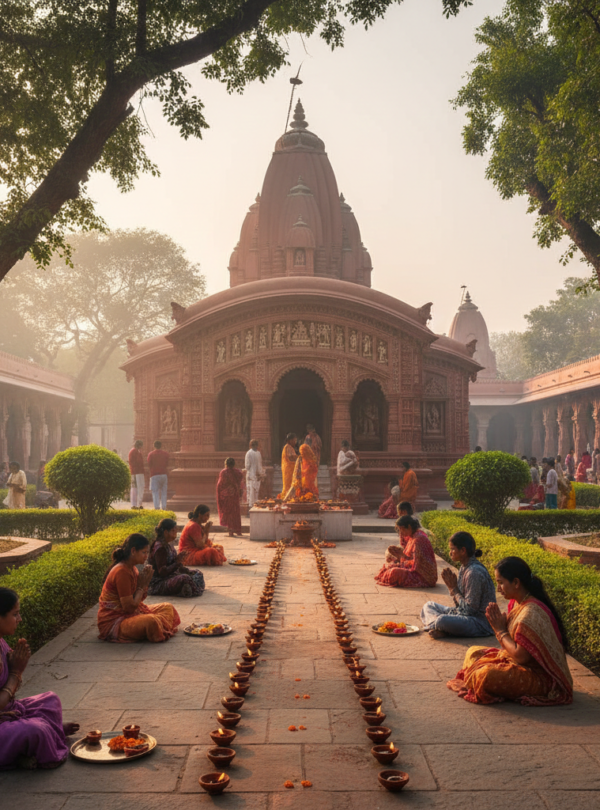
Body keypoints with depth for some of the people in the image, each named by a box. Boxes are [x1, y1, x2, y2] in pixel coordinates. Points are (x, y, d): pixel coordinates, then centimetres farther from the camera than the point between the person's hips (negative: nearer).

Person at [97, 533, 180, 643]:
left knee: (168, 607, 13)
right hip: (113, 621, -10)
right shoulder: (121, 572, -23)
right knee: (151, 622, -34)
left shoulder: (131, 568, 7)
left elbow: (141, 598, 11)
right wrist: (142, 586, -12)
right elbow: (129, 607, -24)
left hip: (129, 614, 10)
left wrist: (145, 582, -6)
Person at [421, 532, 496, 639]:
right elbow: (459, 603, 11)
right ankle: (439, 629, -13)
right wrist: (451, 586, -6)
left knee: (442, 620, -36)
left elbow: (470, 609, -20)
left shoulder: (474, 572, -22)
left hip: (481, 621, -11)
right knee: (428, 606, 13)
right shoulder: (464, 568, 8)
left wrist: (454, 589, -10)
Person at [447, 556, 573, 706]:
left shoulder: (531, 612, -26)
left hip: (541, 677, -10)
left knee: (486, 675, -31)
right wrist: (498, 624, -9)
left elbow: (521, 656, -26)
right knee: (473, 653, 17)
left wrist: (500, 630, -13)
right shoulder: (516, 603, 4)